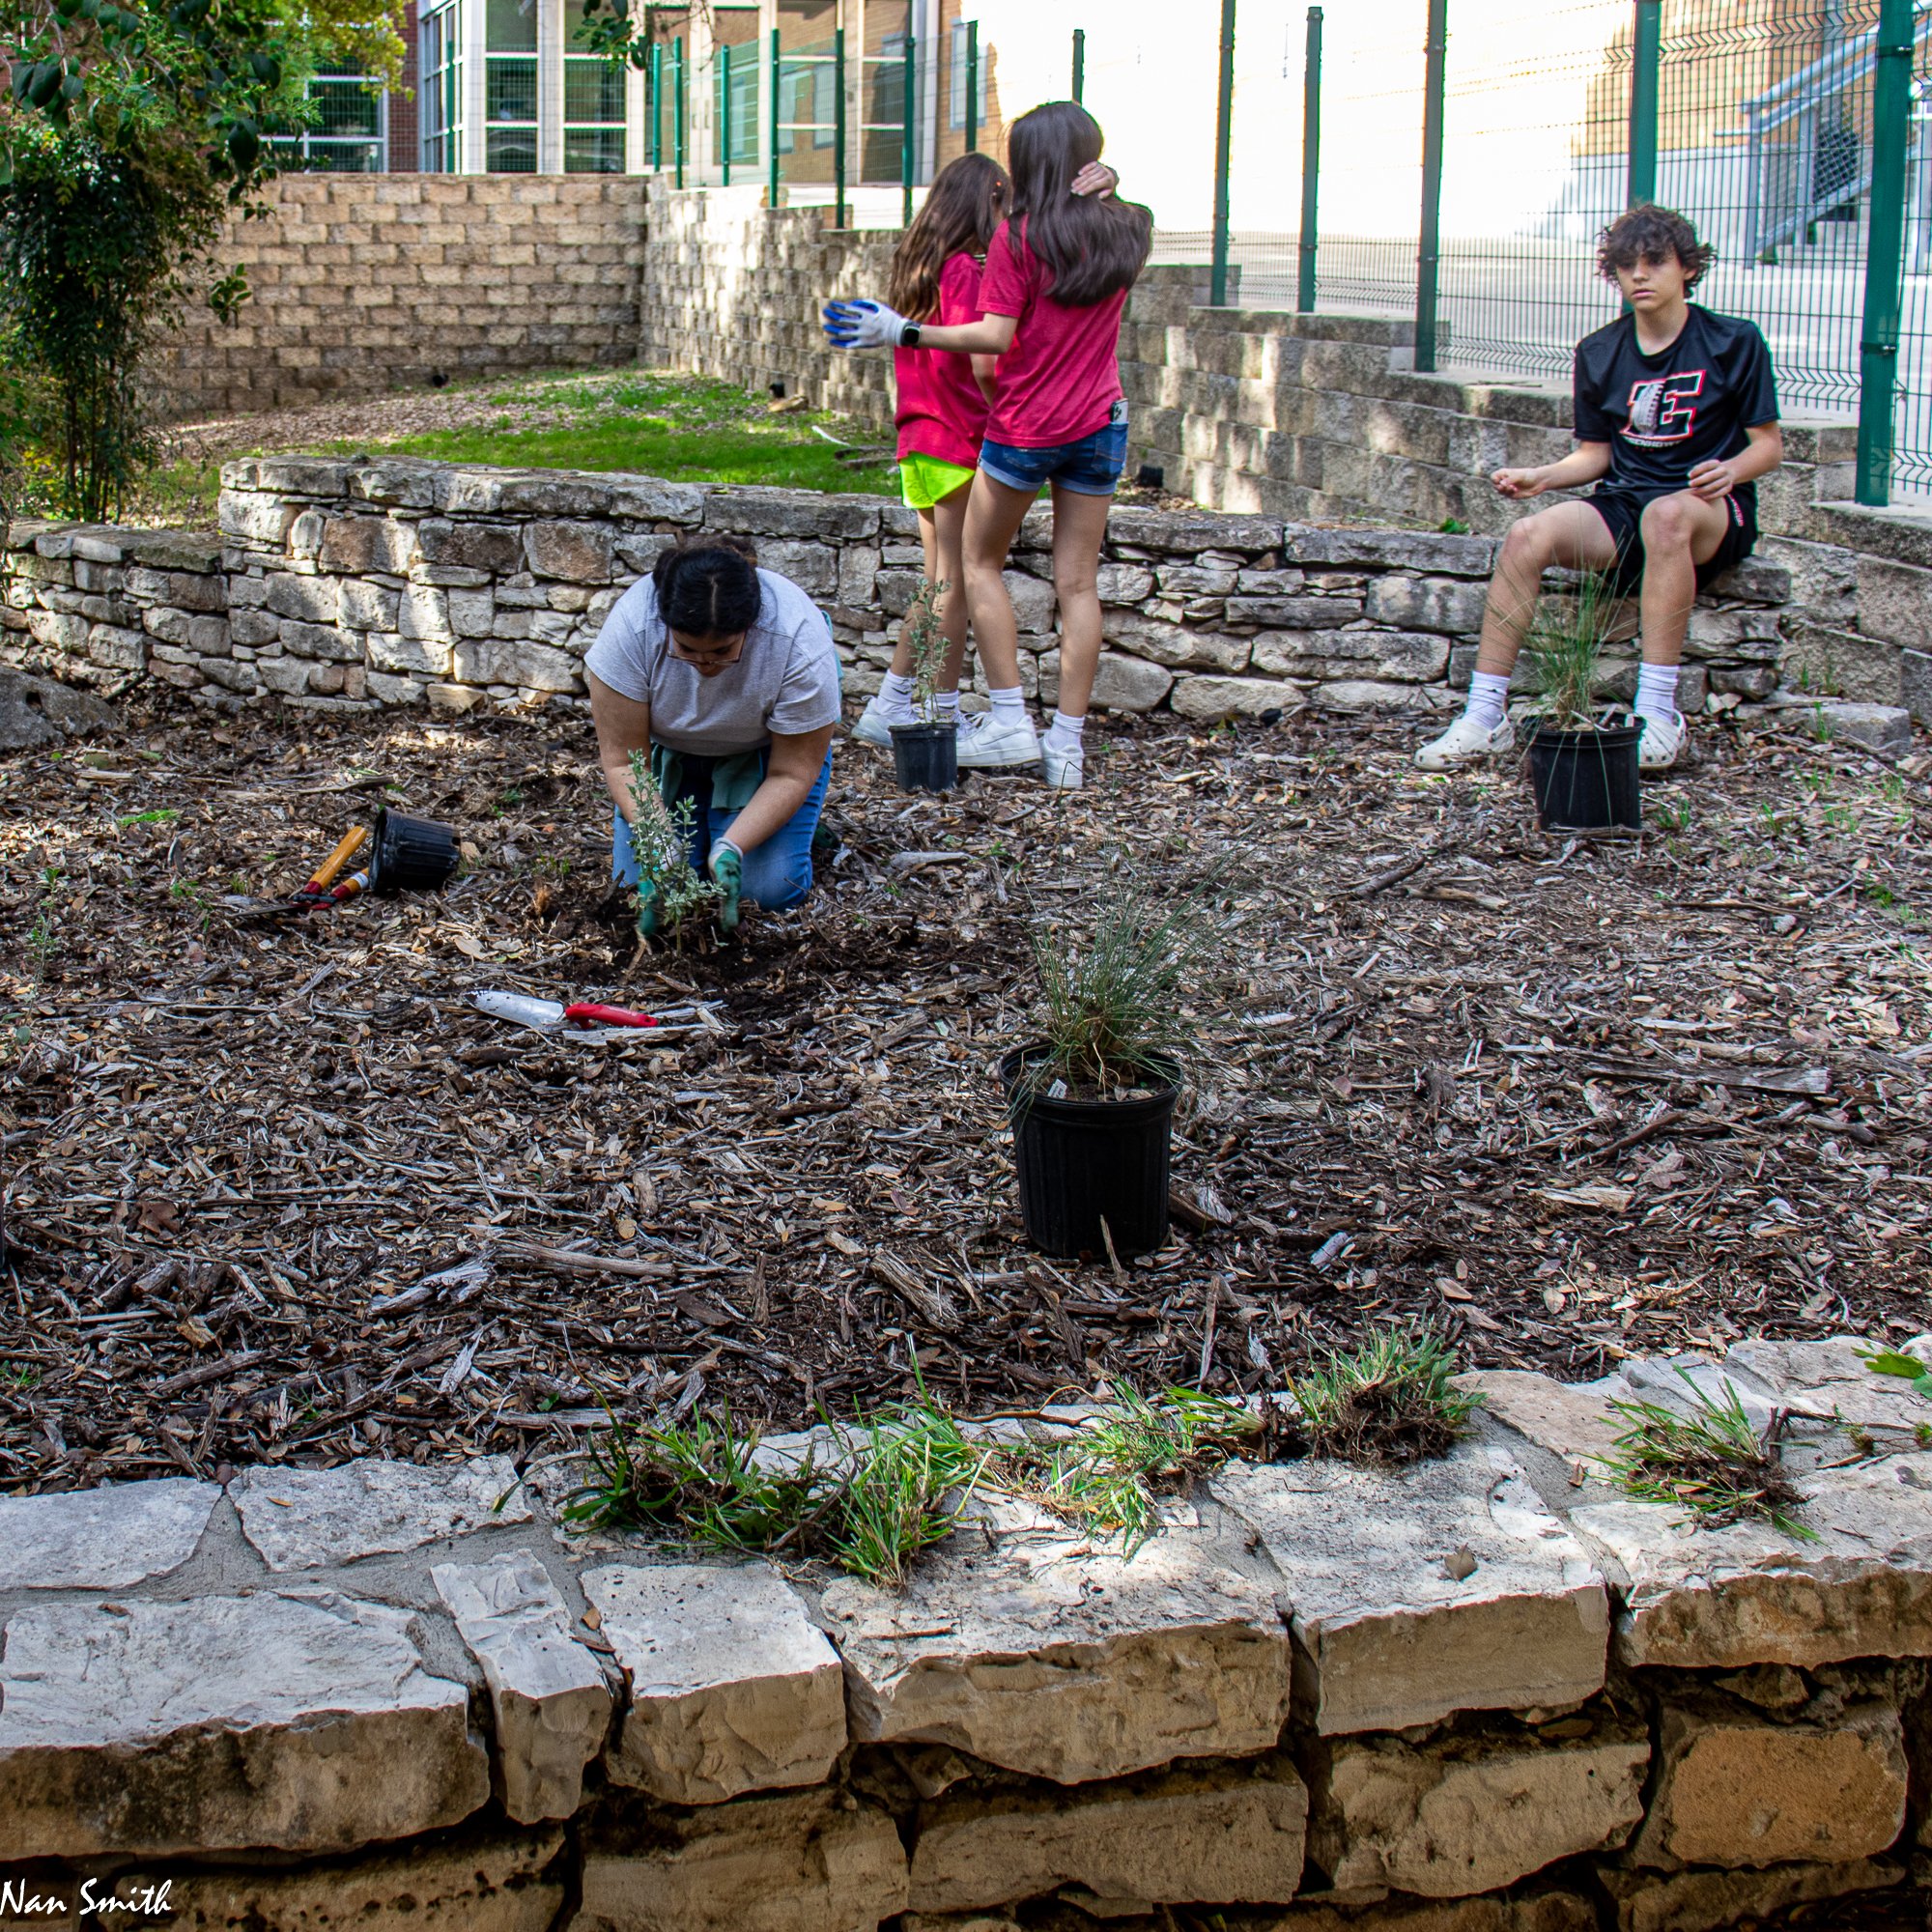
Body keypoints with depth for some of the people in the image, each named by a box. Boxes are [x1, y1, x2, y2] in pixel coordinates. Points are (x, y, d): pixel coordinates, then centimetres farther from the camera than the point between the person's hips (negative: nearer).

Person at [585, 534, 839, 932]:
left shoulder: (800, 642, -35)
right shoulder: (632, 624, -33)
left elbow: (792, 774, -25)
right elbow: (622, 760, -26)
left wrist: (730, 849, -37)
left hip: (765, 748, -1)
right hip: (668, 749, 2)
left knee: (771, 889, -18)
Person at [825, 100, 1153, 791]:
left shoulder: (1019, 235, -12)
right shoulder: (1126, 229, 2)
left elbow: (997, 337, -17)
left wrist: (901, 333, -14)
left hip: (1025, 424, -4)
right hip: (1100, 423, 4)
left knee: (980, 561, 13)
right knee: (1078, 582, 6)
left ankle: (1011, 724, 6)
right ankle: (1068, 746, 5)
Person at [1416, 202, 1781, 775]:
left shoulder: (1734, 342, 0)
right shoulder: (1599, 353, 10)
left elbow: (1768, 446, 1)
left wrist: (1730, 470, -21)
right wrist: (1540, 477, -4)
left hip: (1713, 511, -4)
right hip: (1622, 502, 4)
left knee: (1666, 515, -41)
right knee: (1527, 536, -25)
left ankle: (1658, 712, -38)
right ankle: (1485, 716, -24)